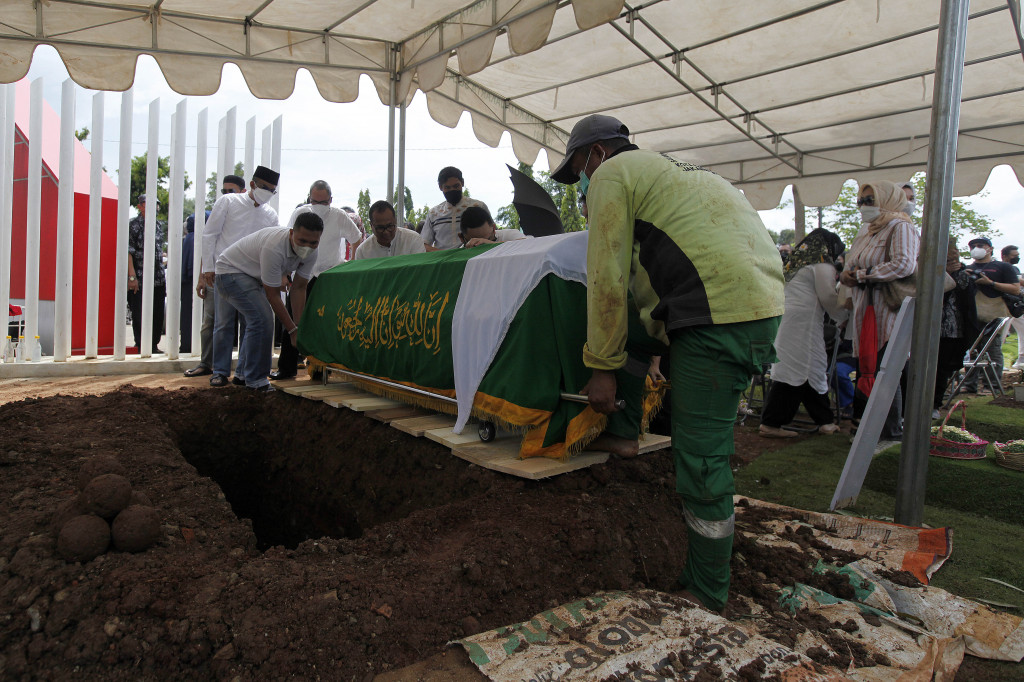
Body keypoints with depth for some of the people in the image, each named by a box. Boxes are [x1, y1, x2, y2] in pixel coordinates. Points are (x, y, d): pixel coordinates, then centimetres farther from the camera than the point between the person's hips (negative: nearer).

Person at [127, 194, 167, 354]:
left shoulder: (160, 225, 14)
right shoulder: (134, 224, -4)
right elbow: (128, 251, -10)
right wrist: (132, 276, -16)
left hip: (159, 279, 6)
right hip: (140, 279, -6)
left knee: (158, 315, 9)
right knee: (139, 316, 0)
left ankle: (153, 346, 20)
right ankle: (142, 348, 8)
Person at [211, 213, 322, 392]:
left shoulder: (311, 253, -17)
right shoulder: (274, 248, -40)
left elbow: (298, 288, -9)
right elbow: (272, 295, -32)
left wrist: (299, 326, -13)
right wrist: (292, 330, -29)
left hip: (252, 275, 8)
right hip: (230, 269, -8)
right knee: (262, 319, -20)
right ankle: (255, 379, -10)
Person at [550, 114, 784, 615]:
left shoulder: (613, 173, 5)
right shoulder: (669, 170, 33)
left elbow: (608, 278, -3)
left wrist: (602, 366, 2)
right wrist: (668, 352, 26)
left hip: (720, 309, -10)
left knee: (700, 457, -4)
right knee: (703, 446, 16)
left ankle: (707, 599, 7)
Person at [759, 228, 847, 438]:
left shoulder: (795, 262, 22)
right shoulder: (822, 264, -1)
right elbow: (828, 298, -5)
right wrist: (844, 317, 9)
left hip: (784, 319, 9)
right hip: (803, 324, -9)